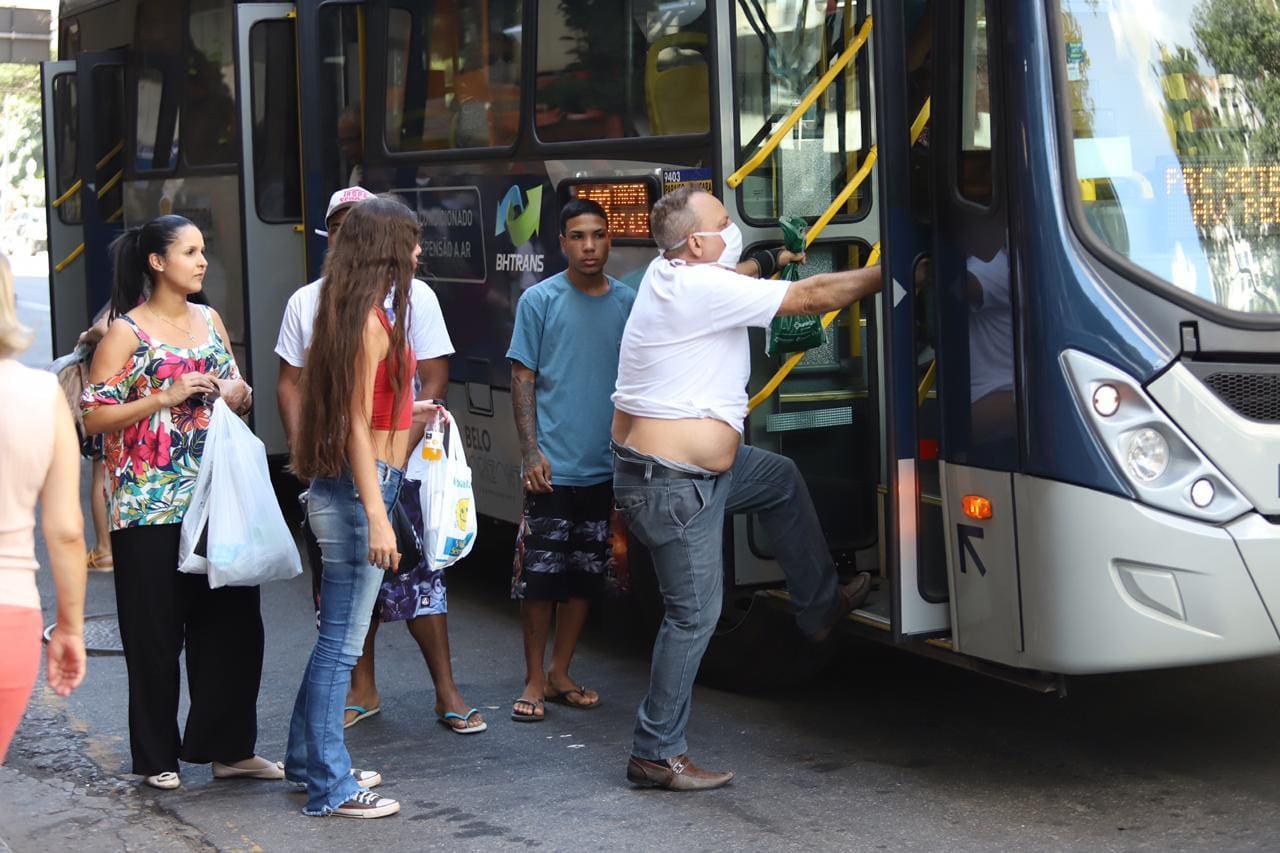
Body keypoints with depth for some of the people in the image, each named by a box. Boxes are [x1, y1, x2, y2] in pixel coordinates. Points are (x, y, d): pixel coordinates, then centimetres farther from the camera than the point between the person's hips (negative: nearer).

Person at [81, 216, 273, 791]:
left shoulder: (209, 320, 12)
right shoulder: (126, 333, -6)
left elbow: (239, 395, 21)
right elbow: (94, 418, -10)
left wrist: (236, 393, -2)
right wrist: (165, 398, -17)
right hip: (151, 508, -5)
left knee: (234, 624, 5)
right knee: (157, 634, 2)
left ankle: (229, 748, 16)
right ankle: (158, 758, 14)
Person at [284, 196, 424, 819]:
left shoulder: (363, 314, 13)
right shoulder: (370, 321, -16)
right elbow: (357, 425, -19)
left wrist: (411, 411, 33)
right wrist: (376, 516, -22)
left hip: (345, 489, 10)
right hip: (360, 489, -10)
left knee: (339, 634, 18)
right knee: (342, 640, -4)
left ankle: (310, 758, 29)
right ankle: (329, 787, 3)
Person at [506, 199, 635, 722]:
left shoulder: (627, 303, 6)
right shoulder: (540, 300, -3)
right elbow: (522, 378, -3)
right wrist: (531, 452, -12)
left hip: (606, 468, 4)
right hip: (553, 469, -4)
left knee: (586, 575, 11)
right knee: (539, 575, -2)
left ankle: (560, 674, 23)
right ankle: (534, 680, 10)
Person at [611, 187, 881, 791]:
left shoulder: (667, 272, 6)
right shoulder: (704, 288, -22)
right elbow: (813, 297, -16)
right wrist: (885, 275, -5)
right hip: (672, 486, -11)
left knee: (781, 478, 26)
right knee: (695, 614, -3)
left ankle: (819, 606, 37)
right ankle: (657, 753, 5)